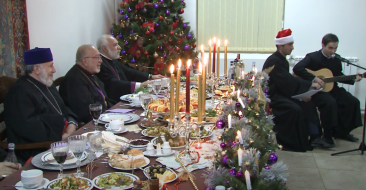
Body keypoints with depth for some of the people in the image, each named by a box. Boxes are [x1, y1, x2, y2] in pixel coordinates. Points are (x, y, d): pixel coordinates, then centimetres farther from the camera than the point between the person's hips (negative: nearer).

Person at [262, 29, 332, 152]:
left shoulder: (281, 60, 13)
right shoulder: (273, 61, -18)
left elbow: (288, 81, 11)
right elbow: (287, 81, -24)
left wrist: (302, 93, -2)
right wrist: (310, 85, -20)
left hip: (280, 92, 10)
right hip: (271, 96, -10)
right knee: (295, 109, -26)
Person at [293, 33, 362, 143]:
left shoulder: (336, 59, 9)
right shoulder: (312, 57, -10)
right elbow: (297, 68, -24)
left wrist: (353, 80, 4)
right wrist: (315, 79, -26)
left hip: (331, 88, 7)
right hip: (315, 89, -7)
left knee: (353, 102, -9)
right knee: (331, 102, -34)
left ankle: (341, 131, 6)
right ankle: (328, 134, -15)